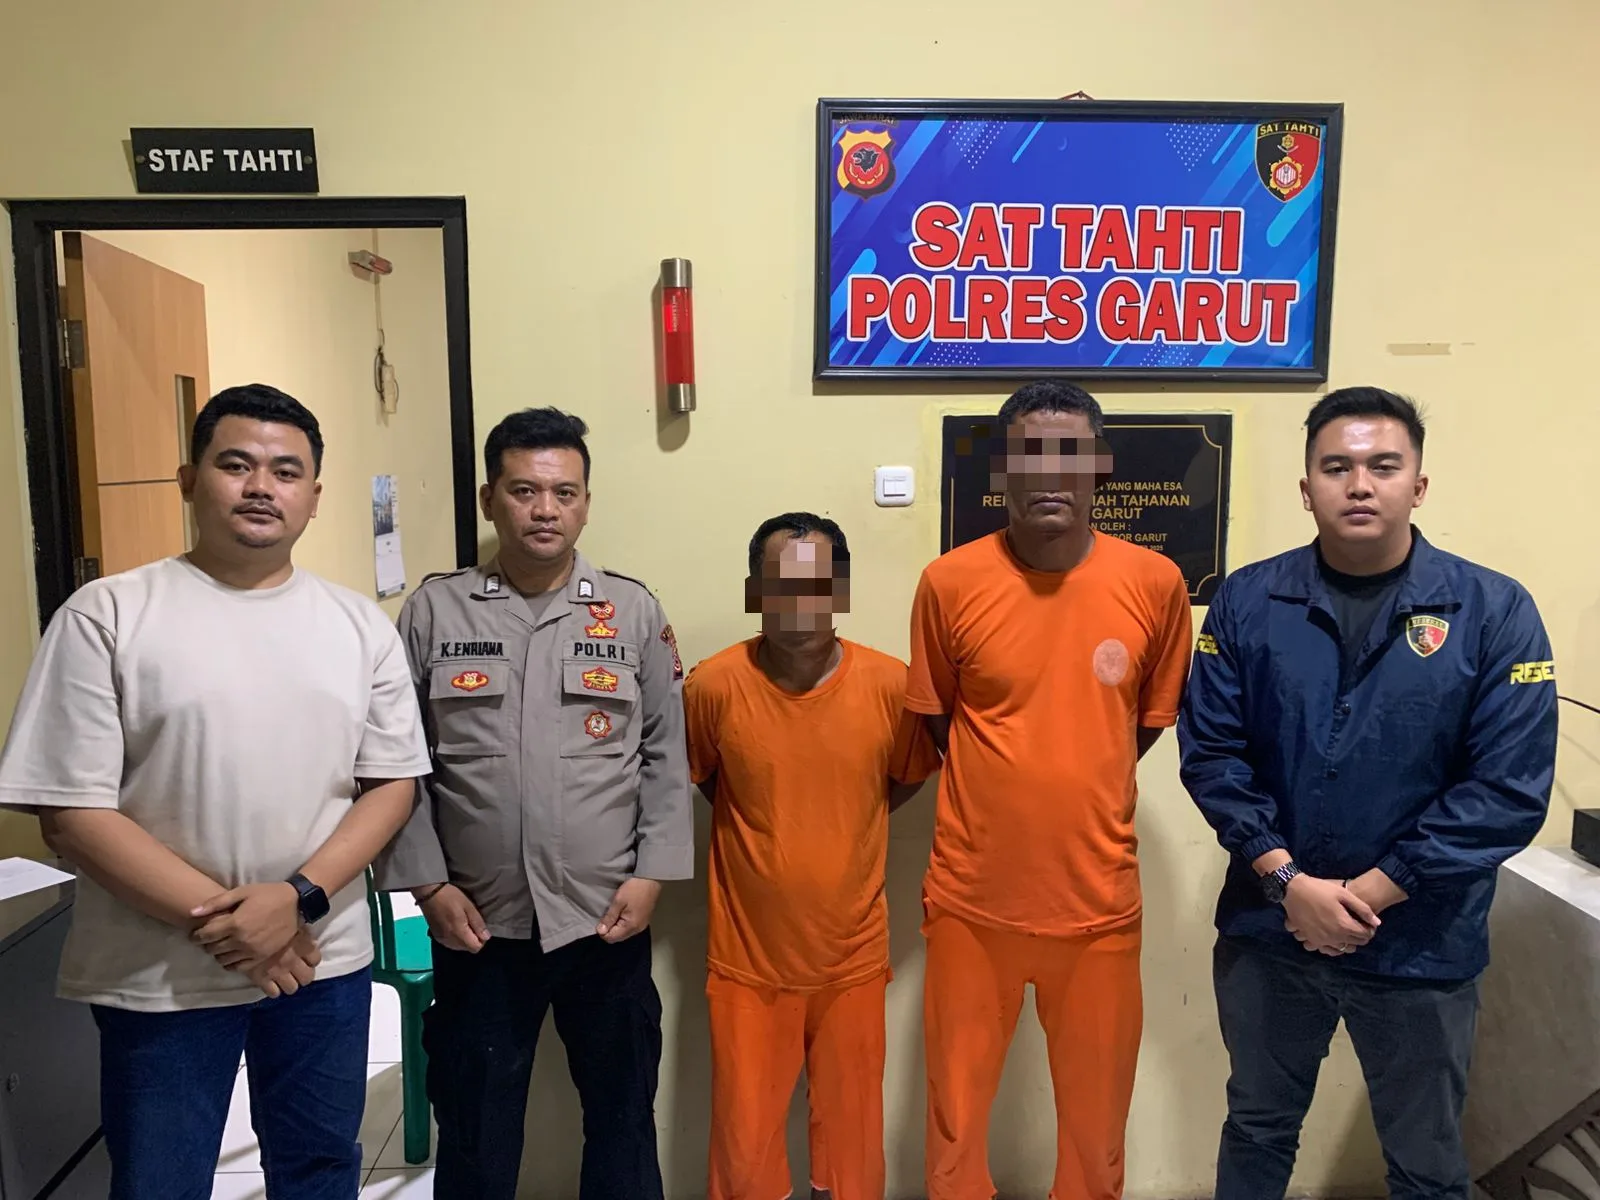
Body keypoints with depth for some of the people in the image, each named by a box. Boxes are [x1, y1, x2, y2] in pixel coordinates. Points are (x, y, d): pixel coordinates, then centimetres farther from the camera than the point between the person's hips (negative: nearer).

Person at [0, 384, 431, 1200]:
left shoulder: (360, 625, 2)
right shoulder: (106, 614, -7)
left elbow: (392, 784, 1)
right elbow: (72, 813, -10)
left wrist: (298, 897, -14)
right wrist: (221, 918, -15)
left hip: (324, 961, 3)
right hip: (157, 975, -2)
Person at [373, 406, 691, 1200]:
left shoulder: (634, 612, 1)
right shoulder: (434, 611, 0)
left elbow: (667, 757, 1)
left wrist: (651, 875, -6)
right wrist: (428, 885, -4)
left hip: (606, 920, 0)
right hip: (478, 924, 0)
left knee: (621, 1114, 17)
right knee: (474, 1130, 16)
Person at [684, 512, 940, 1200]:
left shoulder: (890, 685, -13)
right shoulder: (714, 686, -15)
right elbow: (691, 780, 4)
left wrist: (840, 827, 3)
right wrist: (760, 828, 2)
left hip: (853, 960, 1)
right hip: (748, 960, -1)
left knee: (853, 1133, 17)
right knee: (744, 1142, 11)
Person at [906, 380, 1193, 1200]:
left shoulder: (1155, 584, -6)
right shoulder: (949, 584, -9)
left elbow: (1152, 718, 9)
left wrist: (1078, 788, 8)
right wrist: (1006, 792, 5)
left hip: (1099, 900, 1)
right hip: (970, 898, 0)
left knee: (1097, 1117, 18)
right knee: (956, 1111, 16)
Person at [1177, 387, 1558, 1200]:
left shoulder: (1495, 612, -10)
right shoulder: (1248, 601, -5)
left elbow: (1509, 790, -13)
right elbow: (1210, 753, -6)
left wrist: (1372, 892, -16)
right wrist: (1289, 880, -16)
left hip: (1421, 946, -1)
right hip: (1267, 930, 1)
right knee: (1257, 1130, 22)